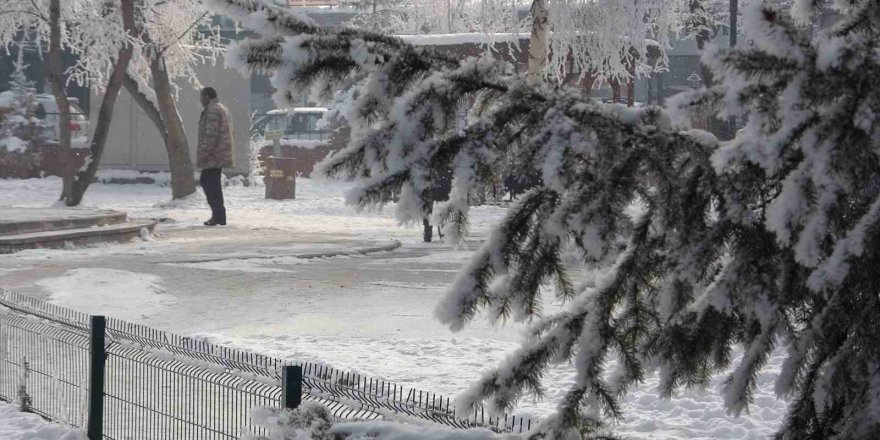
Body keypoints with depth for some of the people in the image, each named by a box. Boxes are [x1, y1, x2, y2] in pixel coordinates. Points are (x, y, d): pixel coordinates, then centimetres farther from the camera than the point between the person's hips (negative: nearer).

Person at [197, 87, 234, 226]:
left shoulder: (212, 110, -15)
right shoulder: (221, 108, 18)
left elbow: (211, 135, -22)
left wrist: (202, 155, -20)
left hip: (213, 156, -11)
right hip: (219, 155, 11)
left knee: (211, 184, -6)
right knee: (205, 181, 16)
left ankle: (219, 216, -4)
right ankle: (218, 214, 18)